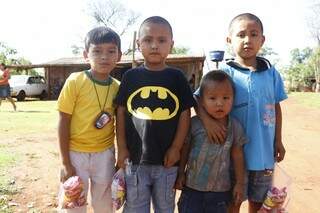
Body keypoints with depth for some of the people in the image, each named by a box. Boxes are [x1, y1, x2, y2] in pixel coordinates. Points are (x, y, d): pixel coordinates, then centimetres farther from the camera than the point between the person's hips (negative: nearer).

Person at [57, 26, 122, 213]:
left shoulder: (118, 87, -3)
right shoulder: (75, 81, -13)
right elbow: (63, 123, -9)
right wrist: (66, 162, -9)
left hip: (105, 154, 3)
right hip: (76, 153, -3)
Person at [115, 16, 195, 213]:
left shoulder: (177, 77, -2)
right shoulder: (131, 76, 0)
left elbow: (185, 113, -1)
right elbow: (121, 112, 2)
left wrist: (176, 148, -5)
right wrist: (122, 147, -1)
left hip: (167, 159, 0)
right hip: (135, 158, 0)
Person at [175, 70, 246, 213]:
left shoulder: (235, 127, -8)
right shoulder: (194, 124, -13)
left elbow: (237, 156, 1)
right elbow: (184, 150, -1)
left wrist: (240, 183, 4)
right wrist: (180, 173, 3)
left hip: (220, 190, 1)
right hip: (192, 187, -1)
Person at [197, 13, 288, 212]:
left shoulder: (271, 73, 0)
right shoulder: (225, 73, -10)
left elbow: (276, 107, 8)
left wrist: (278, 141, 8)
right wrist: (207, 119, -29)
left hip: (264, 152, 3)